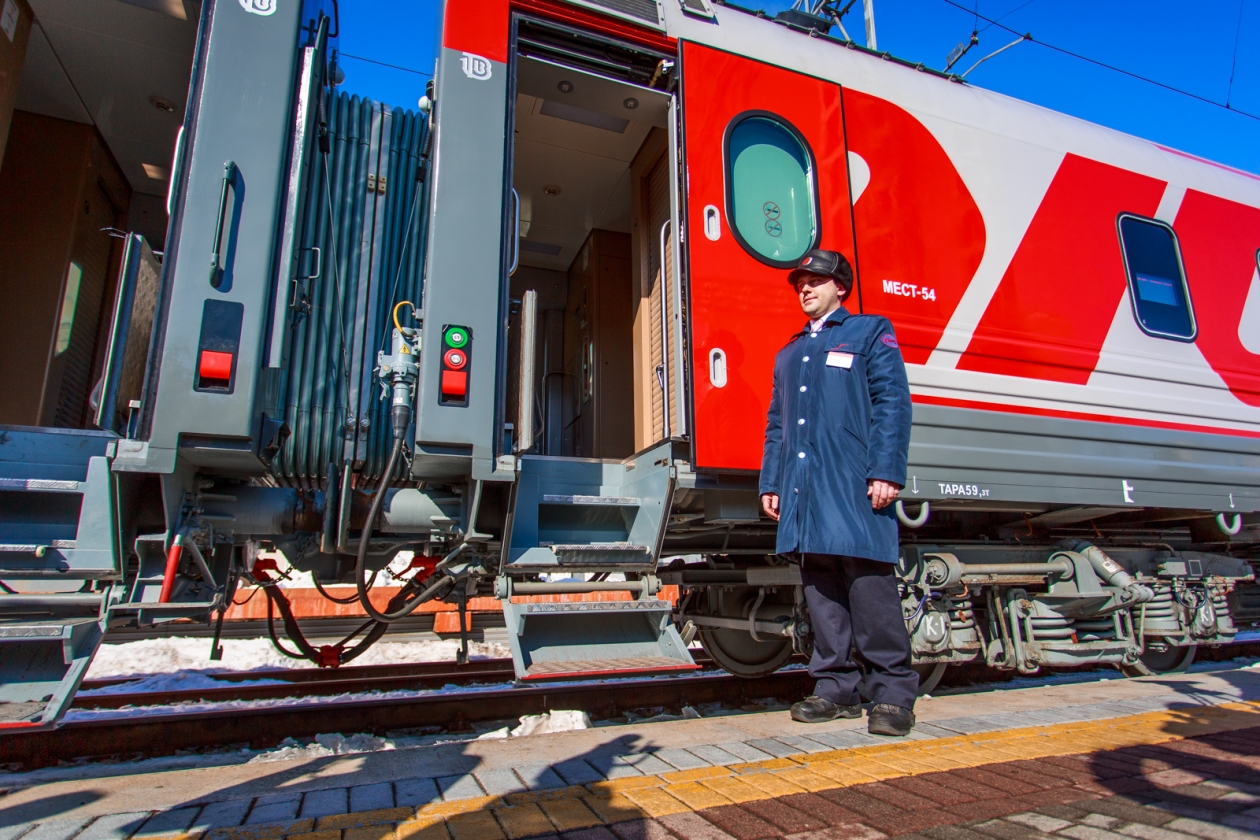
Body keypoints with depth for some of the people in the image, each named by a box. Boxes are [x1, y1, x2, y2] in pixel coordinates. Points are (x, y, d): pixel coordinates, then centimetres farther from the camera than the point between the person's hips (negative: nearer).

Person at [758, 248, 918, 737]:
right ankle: (835, 688, 17)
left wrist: (886, 472, -14)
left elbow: (893, 403, -3)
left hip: (853, 485, -6)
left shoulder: (871, 332, 8)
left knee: (869, 583, -7)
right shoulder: (789, 353, 25)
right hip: (802, 489, 6)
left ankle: (892, 693, 6)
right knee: (820, 588, 8)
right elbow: (776, 423, 24)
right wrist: (770, 482, 16)